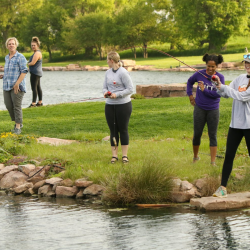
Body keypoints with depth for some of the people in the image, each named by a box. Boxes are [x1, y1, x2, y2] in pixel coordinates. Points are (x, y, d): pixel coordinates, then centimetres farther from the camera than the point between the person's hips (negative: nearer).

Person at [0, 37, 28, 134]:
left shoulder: (20, 57, -6)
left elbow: (24, 71, -12)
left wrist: (17, 83, -20)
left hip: (17, 86, -7)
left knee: (17, 106, -6)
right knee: (8, 105, 5)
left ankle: (18, 127, 0)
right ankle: (18, 123, 24)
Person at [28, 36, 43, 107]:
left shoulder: (37, 53, -16)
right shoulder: (37, 52, 18)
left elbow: (33, 63, -22)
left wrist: (28, 64, -2)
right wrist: (30, 63, 4)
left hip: (35, 73, -11)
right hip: (37, 72, 11)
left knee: (34, 88, -11)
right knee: (38, 87, 13)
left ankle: (33, 103, -12)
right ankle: (40, 102, 17)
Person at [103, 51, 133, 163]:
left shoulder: (123, 72, -11)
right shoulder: (108, 72, 9)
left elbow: (130, 89, -11)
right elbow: (105, 87, 15)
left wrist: (117, 94, -20)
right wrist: (105, 92, -8)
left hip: (123, 104, -5)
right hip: (110, 105, 6)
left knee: (123, 130, 2)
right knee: (113, 130, 6)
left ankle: (125, 155, 9)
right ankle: (114, 155, 11)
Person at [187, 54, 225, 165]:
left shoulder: (220, 77, -8)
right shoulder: (200, 74, -5)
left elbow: (218, 94, -16)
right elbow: (190, 82, 16)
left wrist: (204, 90, -22)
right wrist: (190, 95, 8)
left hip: (213, 110, -1)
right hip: (200, 109, 1)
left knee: (213, 136, 1)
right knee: (197, 134, 8)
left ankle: (213, 162, 4)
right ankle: (195, 157, 29)